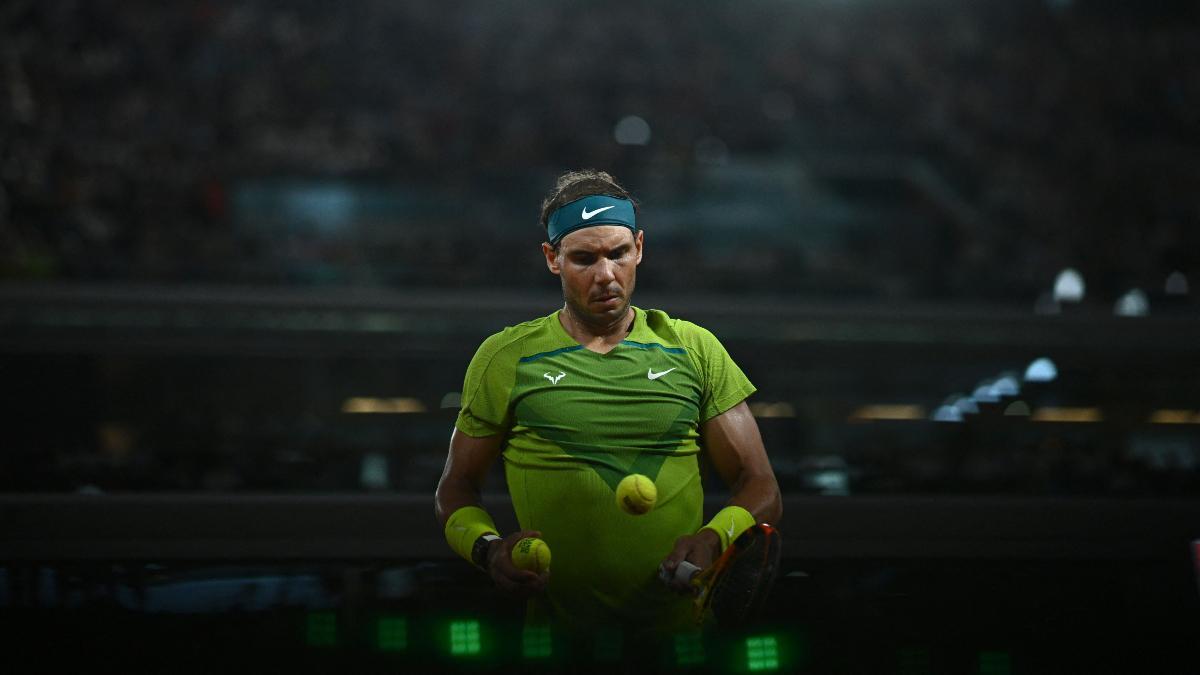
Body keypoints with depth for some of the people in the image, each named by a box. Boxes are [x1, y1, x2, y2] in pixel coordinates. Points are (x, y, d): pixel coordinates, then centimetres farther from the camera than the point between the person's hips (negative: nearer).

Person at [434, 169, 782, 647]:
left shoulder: (694, 349, 10)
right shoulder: (506, 357, 7)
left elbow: (761, 490, 11)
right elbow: (455, 491, 15)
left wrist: (714, 540, -11)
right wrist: (488, 549, -7)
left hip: (680, 622, 3)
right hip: (557, 629, -2)